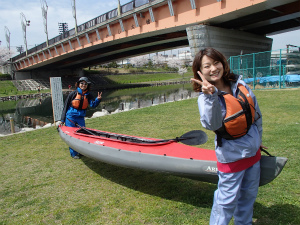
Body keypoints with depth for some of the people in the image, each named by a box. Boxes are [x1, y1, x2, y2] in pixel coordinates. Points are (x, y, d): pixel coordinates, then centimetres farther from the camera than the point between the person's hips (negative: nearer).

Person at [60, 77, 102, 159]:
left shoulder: (88, 95, 2)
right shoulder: (73, 93, -8)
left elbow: (93, 105, -13)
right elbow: (66, 106, -3)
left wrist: (97, 99, -34)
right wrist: (62, 119, -4)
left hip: (81, 117, 4)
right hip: (70, 117, -3)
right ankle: (73, 153, 16)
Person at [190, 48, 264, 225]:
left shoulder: (240, 85, -4)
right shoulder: (205, 97, -18)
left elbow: (256, 114, 9)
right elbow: (212, 124, -36)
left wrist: (258, 138, 18)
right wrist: (210, 96, -48)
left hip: (253, 150, 6)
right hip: (231, 155, -6)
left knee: (249, 194, 23)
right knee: (227, 200, 3)